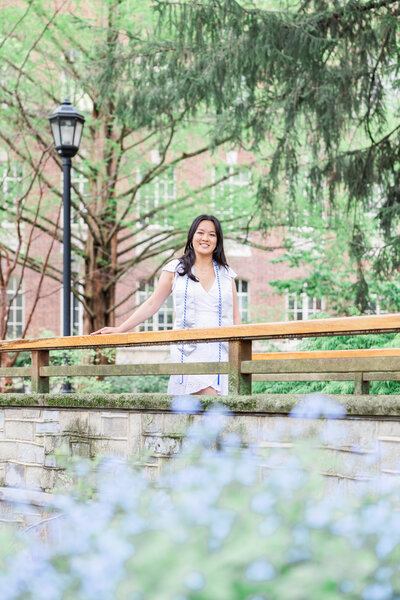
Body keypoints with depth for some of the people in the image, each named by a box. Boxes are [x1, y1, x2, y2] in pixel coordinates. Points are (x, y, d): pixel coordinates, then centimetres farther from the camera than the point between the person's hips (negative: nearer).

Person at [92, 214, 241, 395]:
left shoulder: (226, 274, 15)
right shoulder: (176, 269, 9)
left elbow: (235, 317, 17)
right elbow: (152, 304, 9)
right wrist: (120, 329, 3)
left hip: (220, 352, 3)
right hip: (188, 351, -3)